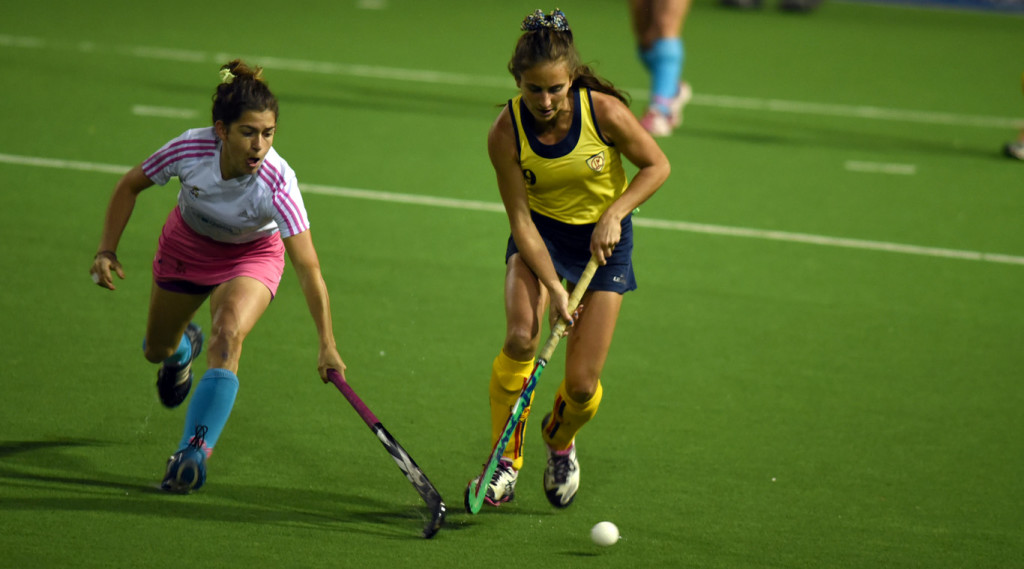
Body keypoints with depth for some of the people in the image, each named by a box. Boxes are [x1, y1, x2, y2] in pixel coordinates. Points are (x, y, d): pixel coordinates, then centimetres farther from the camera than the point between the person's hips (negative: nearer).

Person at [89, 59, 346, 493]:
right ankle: (184, 346, 57)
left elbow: (308, 269, -38)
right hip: (186, 243, 3)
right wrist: (107, 250, -17)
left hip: (251, 255, -3)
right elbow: (130, 186, -12)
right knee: (157, 350, 18)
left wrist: (327, 346, -43)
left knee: (228, 334, -31)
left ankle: (194, 453, -30)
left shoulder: (277, 183, -38)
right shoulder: (190, 149, -33)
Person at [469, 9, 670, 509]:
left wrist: (613, 215, -22)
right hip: (540, 232, 0)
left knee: (582, 386, -5)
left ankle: (559, 439, 32)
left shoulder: (604, 111, -25)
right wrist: (553, 286, -26)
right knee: (521, 337, -28)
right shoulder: (506, 133, -23)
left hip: (604, 237, 0)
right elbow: (520, 218, -19)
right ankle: (505, 459, -9)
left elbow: (656, 166, -9)